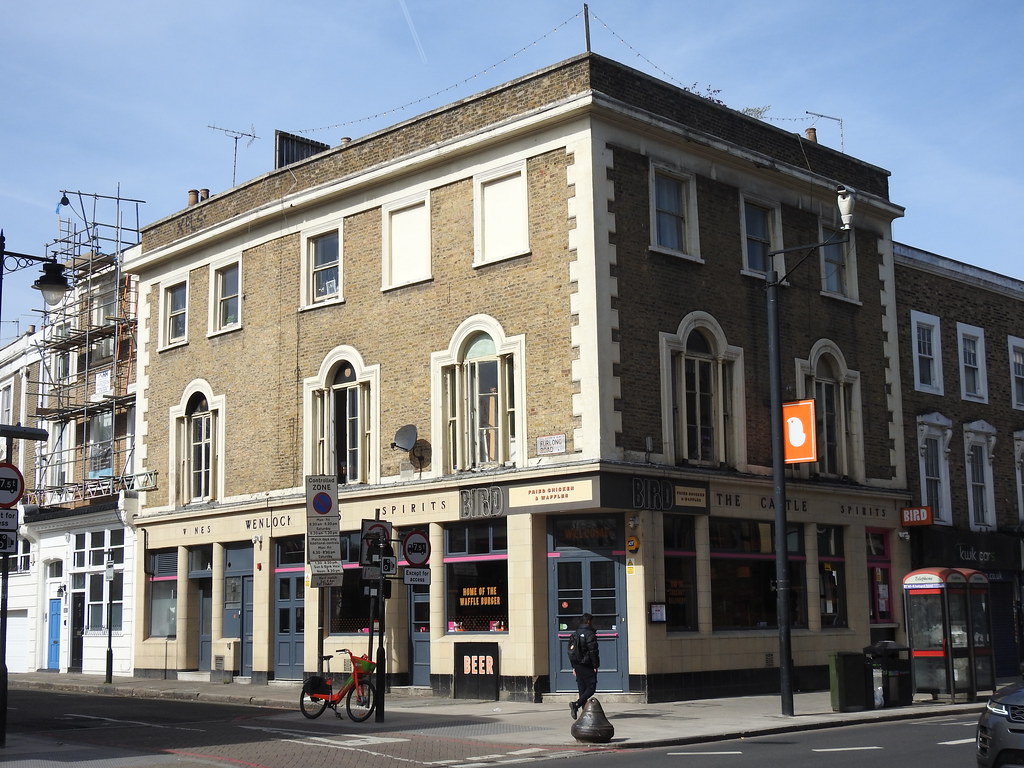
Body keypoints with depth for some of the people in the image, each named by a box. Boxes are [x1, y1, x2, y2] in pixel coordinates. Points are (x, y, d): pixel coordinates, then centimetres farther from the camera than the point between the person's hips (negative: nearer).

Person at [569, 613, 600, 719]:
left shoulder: (574, 635, 13)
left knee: (582, 689, 10)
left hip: (578, 666, 8)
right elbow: (593, 652, -16)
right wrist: (595, 666, -11)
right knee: (591, 688, -4)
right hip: (588, 666, -7)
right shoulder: (589, 634, -11)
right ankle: (576, 704, -21)